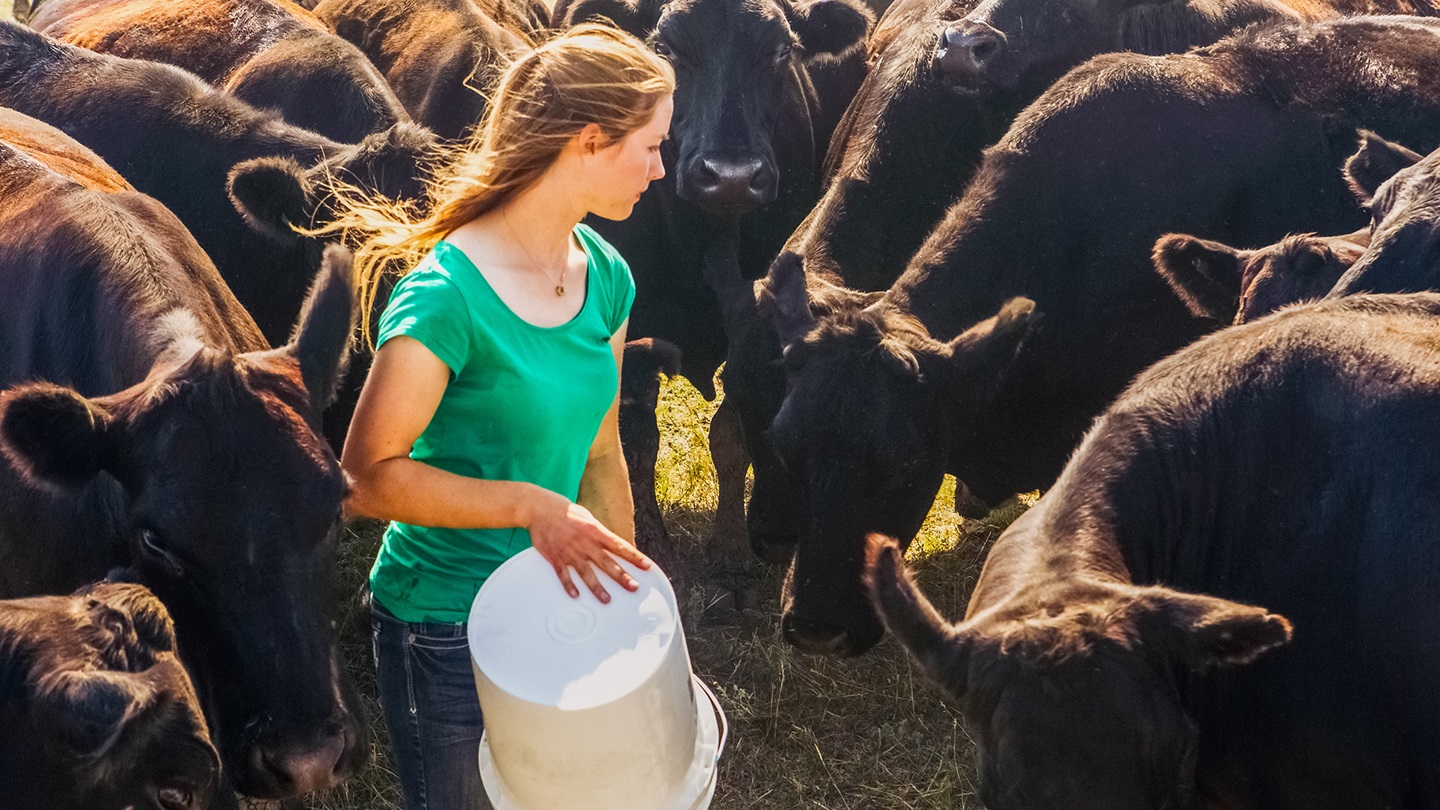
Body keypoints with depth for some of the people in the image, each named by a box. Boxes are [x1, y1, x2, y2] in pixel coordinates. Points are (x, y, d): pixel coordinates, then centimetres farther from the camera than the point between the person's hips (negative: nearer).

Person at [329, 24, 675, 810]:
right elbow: (369, 475, -20)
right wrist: (528, 504, -27)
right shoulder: (447, 295, -23)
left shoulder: (603, 277, 1)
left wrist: (626, 601, 12)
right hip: (446, 631, -7)